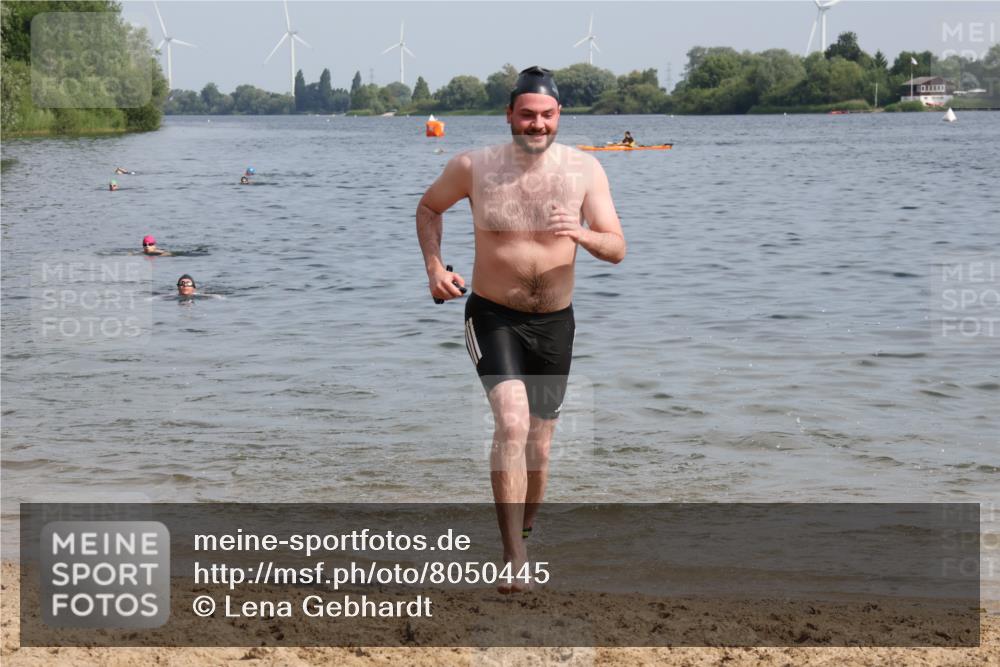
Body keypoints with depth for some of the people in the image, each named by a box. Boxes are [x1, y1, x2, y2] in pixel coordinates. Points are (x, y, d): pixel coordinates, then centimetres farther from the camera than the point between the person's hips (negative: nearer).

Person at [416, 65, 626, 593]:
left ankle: (523, 536, 38)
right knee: (512, 423, -23)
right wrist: (433, 266, -2)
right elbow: (428, 208, 12)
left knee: (539, 441, 13)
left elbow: (617, 249, -8)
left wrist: (582, 234, -29)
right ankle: (514, 560, -24)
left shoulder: (584, 171, -6)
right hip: (493, 317, -3)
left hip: (554, 322, 3)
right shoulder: (474, 167, -7)